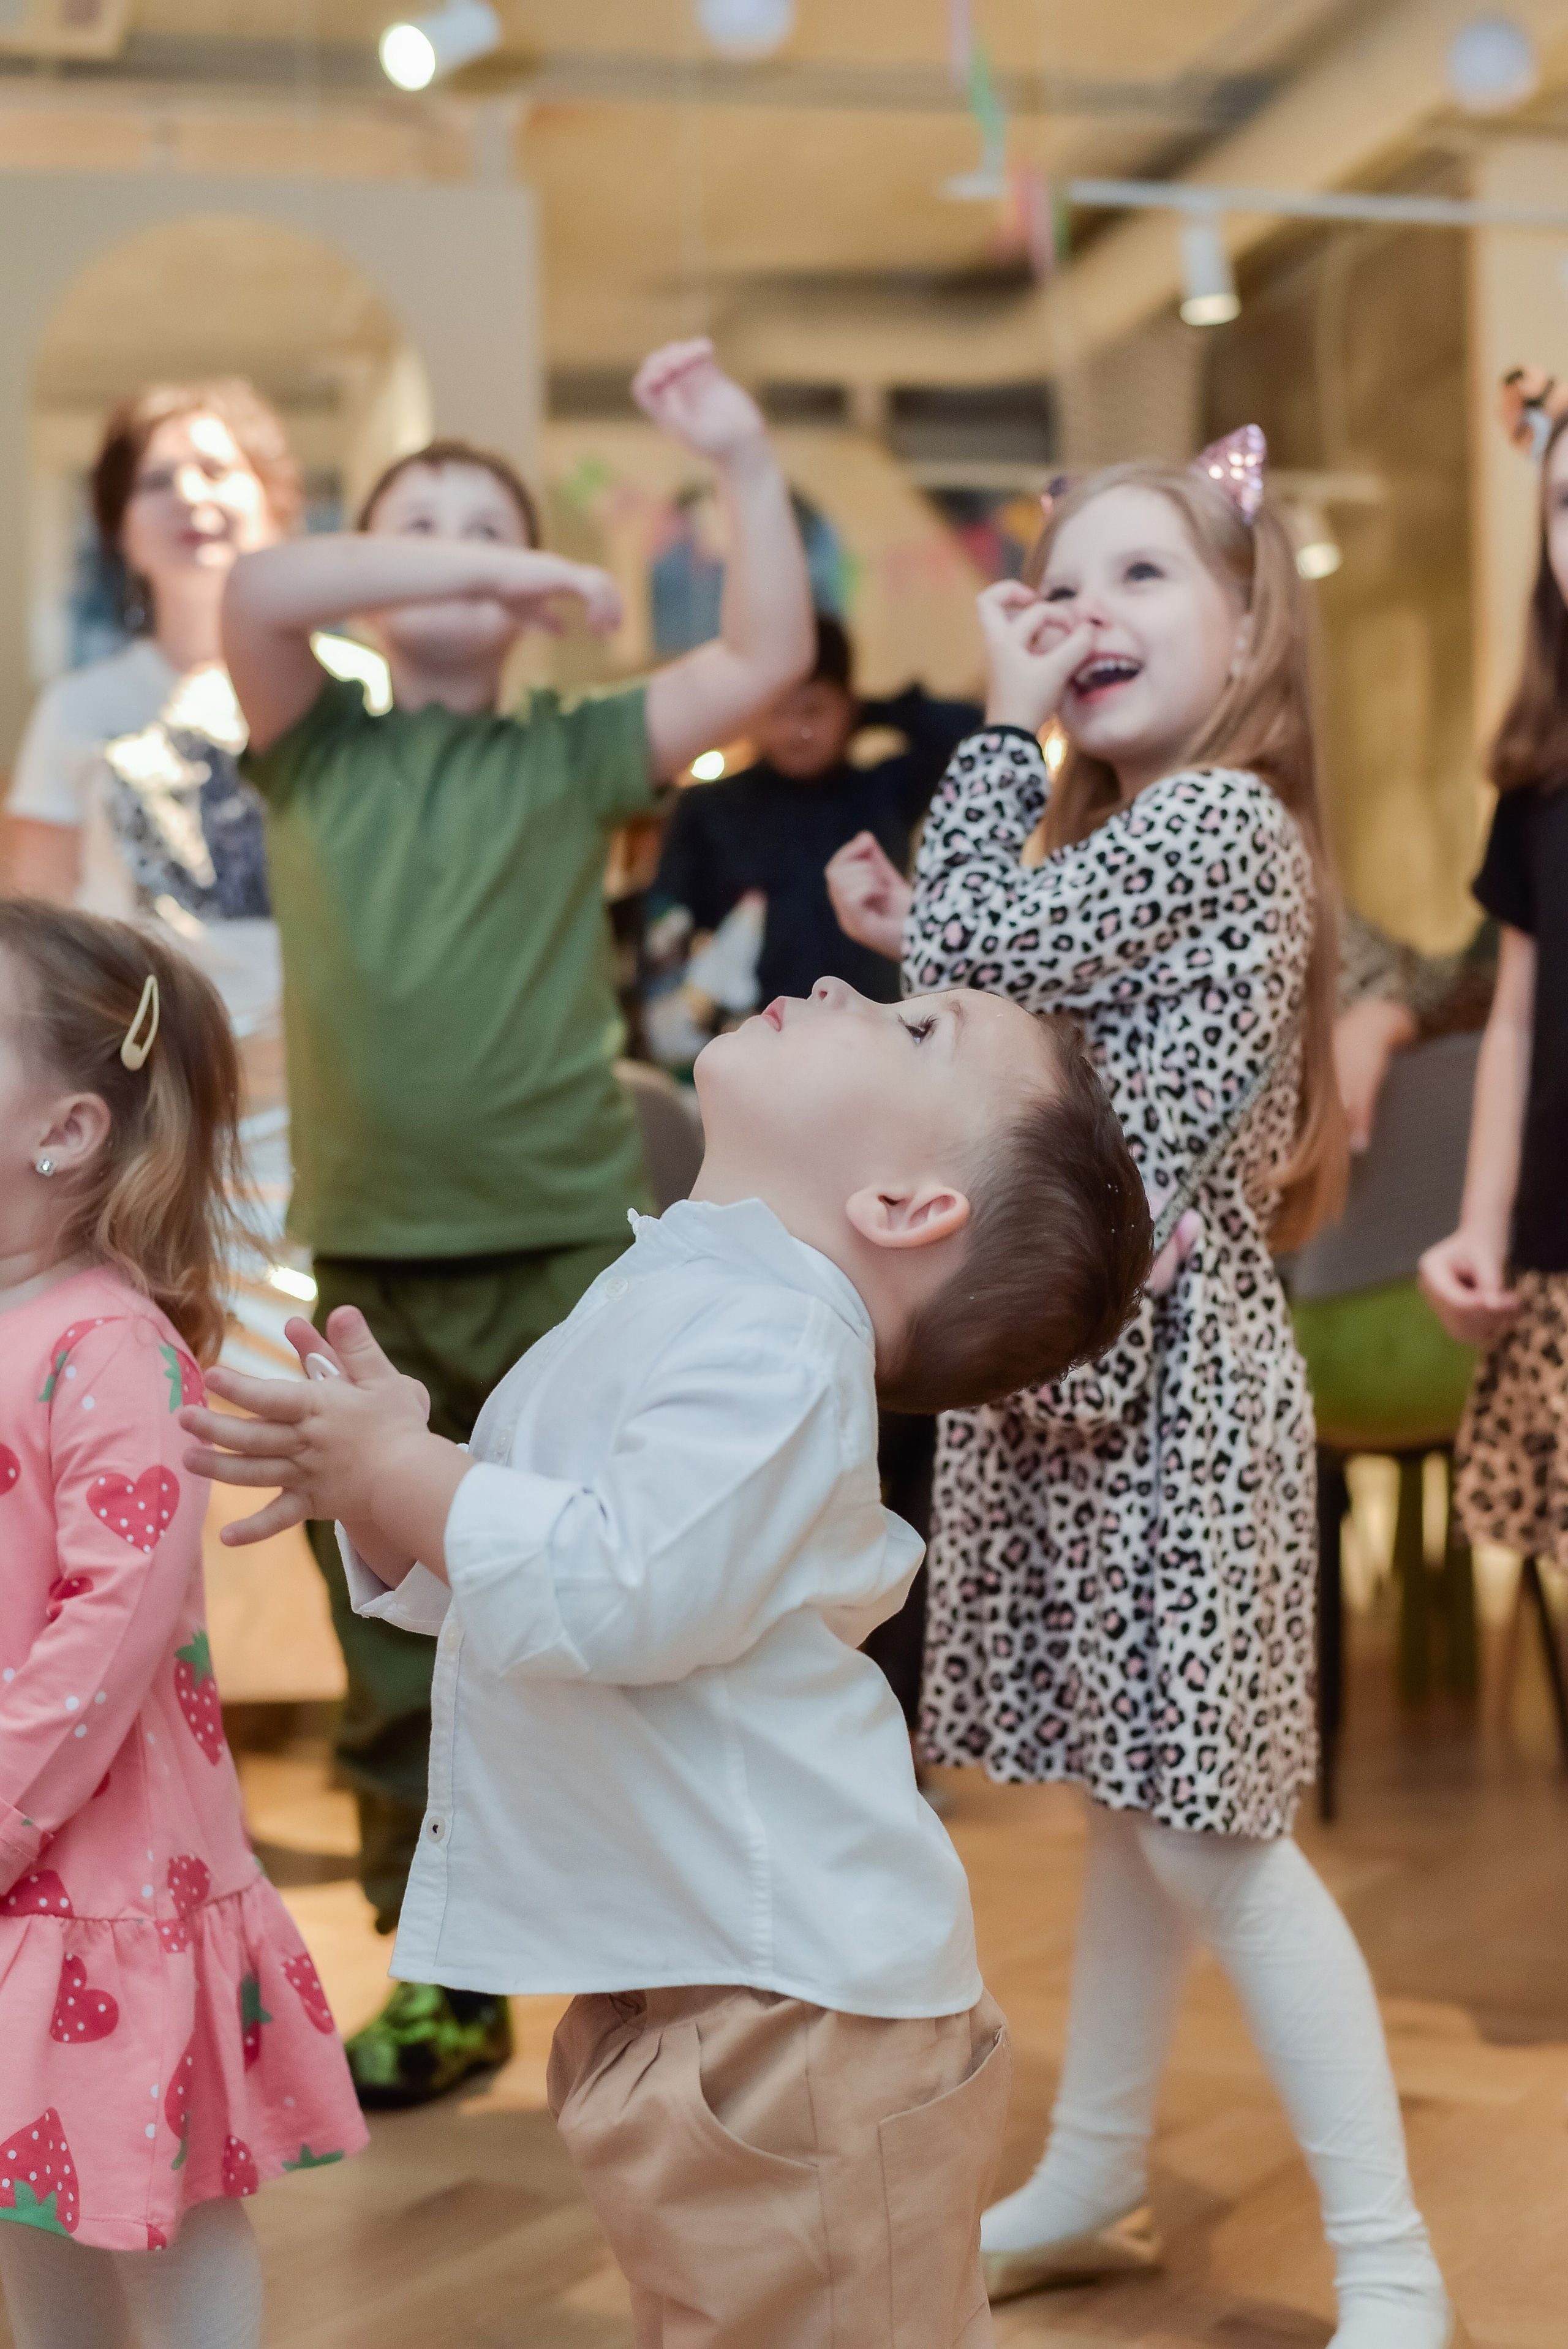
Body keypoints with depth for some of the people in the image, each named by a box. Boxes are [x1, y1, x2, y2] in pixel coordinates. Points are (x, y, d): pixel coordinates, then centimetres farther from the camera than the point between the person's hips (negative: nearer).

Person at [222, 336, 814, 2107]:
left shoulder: (572, 757, 9)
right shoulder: (313, 747, 9)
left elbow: (770, 656, -1)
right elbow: (259, 589, -10)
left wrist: (745, 462, -9)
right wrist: (488, 570, -15)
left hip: (566, 1249, -1)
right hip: (366, 1261, 2)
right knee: (394, 1652, 10)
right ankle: (443, 1978, 23)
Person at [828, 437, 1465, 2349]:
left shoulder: (1214, 819, -14)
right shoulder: (1135, 835, 16)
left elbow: (981, 940, -19)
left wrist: (1006, 730, -8)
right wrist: (912, 940, 4)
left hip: (1163, 1373, -9)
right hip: (1079, 1367, 9)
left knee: (1206, 1823, -5)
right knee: (1133, 1797, 18)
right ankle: (1093, 2182, 32)